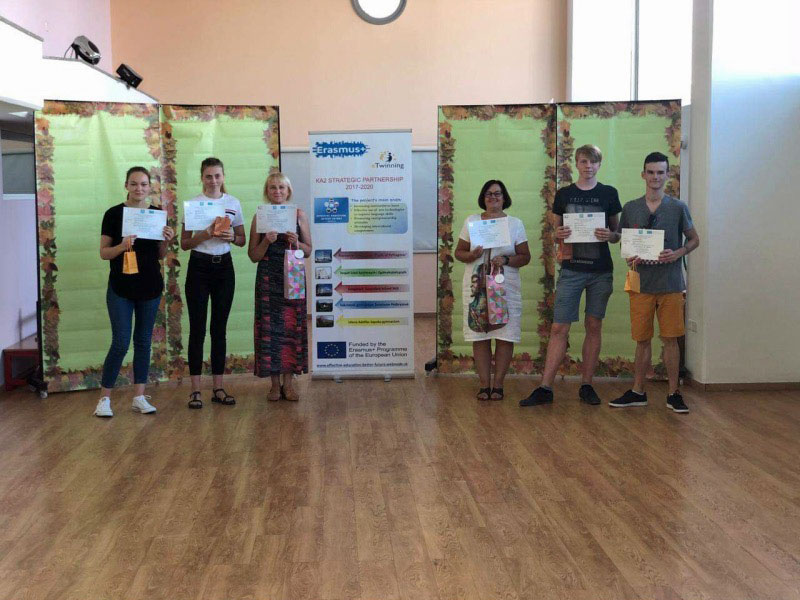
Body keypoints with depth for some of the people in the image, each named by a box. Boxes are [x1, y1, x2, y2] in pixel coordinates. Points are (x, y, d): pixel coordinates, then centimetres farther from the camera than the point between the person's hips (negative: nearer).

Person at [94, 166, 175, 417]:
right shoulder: (114, 214, -4)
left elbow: (161, 255, 9)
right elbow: (103, 253, -4)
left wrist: (167, 241, -11)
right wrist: (122, 246, -22)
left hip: (150, 287, 3)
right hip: (121, 288, -3)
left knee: (143, 341, 9)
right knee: (120, 343, -6)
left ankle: (139, 397, 17)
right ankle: (104, 398, 7)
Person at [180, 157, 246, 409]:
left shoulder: (233, 203, 6)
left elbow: (242, 240, 10)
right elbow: (184, 243, -1)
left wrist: (231, 237, -11)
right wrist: (205, 235, -18)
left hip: (224, 266, 2)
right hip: (199, 267, -2)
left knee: (219, 328, 6)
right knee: (197, 328, -1)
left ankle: (218, 387, 13)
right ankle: (195, 389, 4)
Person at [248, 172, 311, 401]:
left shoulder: (299, 215, 6)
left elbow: (308, 251, 8)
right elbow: (253, 256, 4)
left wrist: (296, 243, -11)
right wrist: (266, 241, -13)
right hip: (268, 278, -1)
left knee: (293, 326, 0)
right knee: (269, 326, -2)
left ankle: (288, 382, 10)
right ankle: (275, 383, 8)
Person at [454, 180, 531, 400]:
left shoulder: (515, 224, 8)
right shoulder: (471, 221, 10)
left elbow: (525, 256, 5)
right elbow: (459, 252, 10)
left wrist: (506, 260, -13)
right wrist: (471, 255, -11)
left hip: (506, 288, 0)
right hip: (477, 288, 0)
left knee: (505, 336, -3)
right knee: (479, 337, -1)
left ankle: (498, 384, 7)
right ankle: (484, 384, 7)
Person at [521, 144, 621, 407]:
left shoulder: (609, 194, 6)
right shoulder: (564, 194, 6)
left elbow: (618, 234, 10)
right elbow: (555, 232, 11)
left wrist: (610, 235, -13)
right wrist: (558, 235, -12)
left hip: (601, 271, 1)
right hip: (571, 269, 0)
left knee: (593, 327, 7)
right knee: (559, 328, -4)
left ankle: (586, 386, 17)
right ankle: (545, 389, -1)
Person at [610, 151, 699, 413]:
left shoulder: (678, 208, 2)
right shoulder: (630, 208, 6)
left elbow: (694, 239, 9)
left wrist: (678, 253, -10)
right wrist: (629, 256, -7)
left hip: (670, 283, -1)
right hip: (641, 282, 1)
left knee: (670, 339, 2)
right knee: (642, 339, 7)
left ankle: (673, 393, 12)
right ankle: (638, 392, 17)